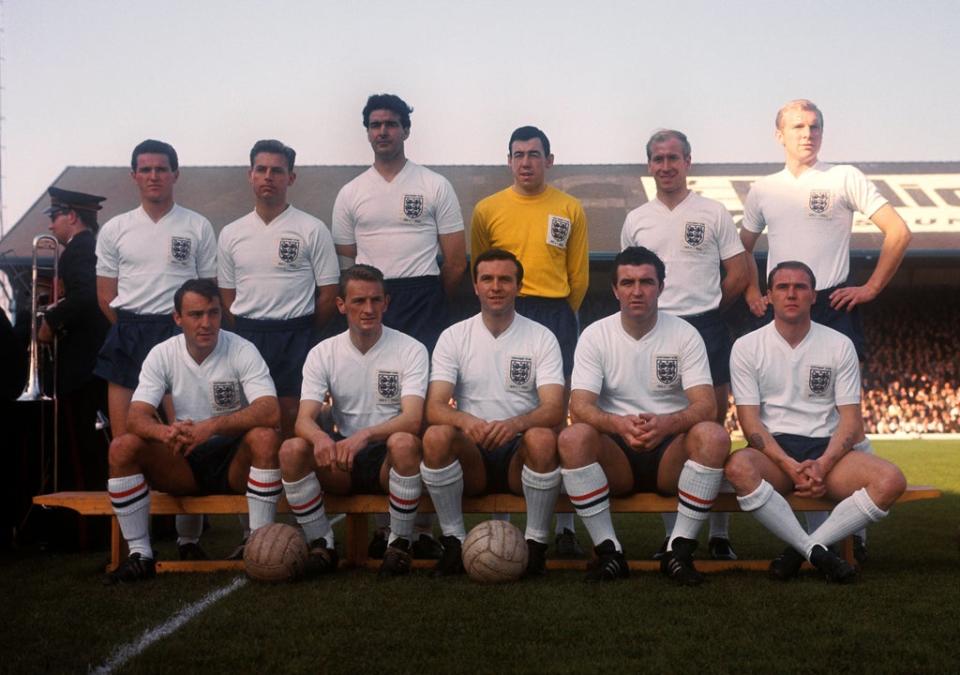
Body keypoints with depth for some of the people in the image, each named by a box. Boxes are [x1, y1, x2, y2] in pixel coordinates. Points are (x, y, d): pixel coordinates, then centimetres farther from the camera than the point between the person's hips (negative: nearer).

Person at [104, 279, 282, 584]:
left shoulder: (242, 350, -12)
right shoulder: (162, 355, -3)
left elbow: (270, 412, -26)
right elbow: (136, 418, -14)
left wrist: (212, 426, -41)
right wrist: (165, 431, -39)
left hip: (235, 462, -3)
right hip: (184, 465, 3)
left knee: (265, 438, -34)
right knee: (122, 447, -21)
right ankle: (140, 554, -13)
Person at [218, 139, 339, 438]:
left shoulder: (312, 230, -1)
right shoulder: (231, 234, 9)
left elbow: (328, 295, 0)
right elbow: (227, 297, 14)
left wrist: (301, 334, 4)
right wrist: (248, 333, 6)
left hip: (295, 339, -3)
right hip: (247, 338, 3)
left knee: (292, 420, -3)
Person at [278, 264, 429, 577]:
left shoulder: (410, 350, -5)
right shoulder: (322, 354, 3)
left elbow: (412, 420, -19)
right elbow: (304, 419, -9)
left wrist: (365, 435, -38)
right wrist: (320, 437, -34)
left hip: (389, 458, -2)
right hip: (341, 458, 2)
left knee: (404, 443, -36)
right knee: (291, 449, -26)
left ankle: (400, 543, -16)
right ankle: (322, 544, -9)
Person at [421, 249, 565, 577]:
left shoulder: (541, 337, 1)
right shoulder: (454, 337, 4)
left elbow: (554, 409, -12)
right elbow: (434, 407, -8)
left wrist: (516, 423, -34)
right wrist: (465, 421, -32)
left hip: (519, 454, -1)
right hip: (472, 456, 1)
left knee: (543, 438, -34)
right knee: (436, 436, -30)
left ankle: (536, 543, -16)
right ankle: (454, 541, -15)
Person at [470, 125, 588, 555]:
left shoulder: (570, 209, 7)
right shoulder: (487, 210, 7)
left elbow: (579, 275, 10)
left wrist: (560, 316, 10)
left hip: (557, 315, 0)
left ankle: (564, 525, 0)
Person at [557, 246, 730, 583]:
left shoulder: (684, 334, 0)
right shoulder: (595, 335, 1)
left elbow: (706, 405, -12)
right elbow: (580, 406, -11)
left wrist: (666, 423, -35)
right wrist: (618, 424, -35)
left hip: (671, 453, 0)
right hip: (615, 455, 0)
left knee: (714, 435, -31)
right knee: (573, 437, -31)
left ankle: (680, 549, -19)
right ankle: (608, 549, -19)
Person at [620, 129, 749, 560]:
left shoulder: (714, 214, 5)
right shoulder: (636, 220, 12)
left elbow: (739, 274, 6)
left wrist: (704, 309, 6)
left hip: (706, 330, -2)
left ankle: (719, 534, 5)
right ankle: (672, 534, 12)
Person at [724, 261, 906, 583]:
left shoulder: (839, 345, 7)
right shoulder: (747, 347, 3)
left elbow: (851, 419, 3)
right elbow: (750, 420, -4)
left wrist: (823, 465, -16)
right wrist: (790, 466, -18)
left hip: (827, 449, 2)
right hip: (774, 451, -2)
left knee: (891, 480, -27)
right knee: (739, 467, -37)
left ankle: (802, 549, -18)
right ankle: (817, 552, -23)